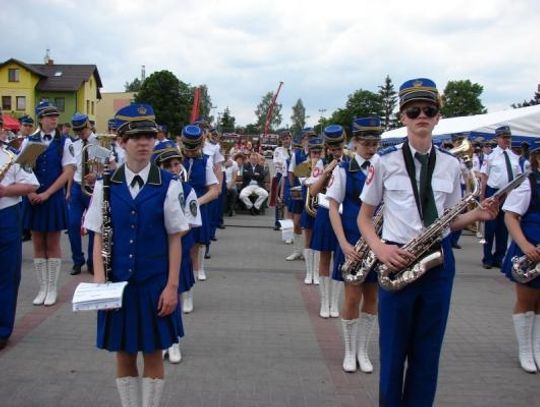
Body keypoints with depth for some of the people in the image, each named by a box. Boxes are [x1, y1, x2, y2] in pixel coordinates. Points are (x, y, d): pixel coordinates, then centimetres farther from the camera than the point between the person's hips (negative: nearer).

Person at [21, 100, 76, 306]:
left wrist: (46, 194, -13)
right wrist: (30, 192, -12)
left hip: (54, 199, -2)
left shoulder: (64, 142, -2)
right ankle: (42, 288, 18)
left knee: (52, 244, 5)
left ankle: (52, 288, 15)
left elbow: (68, 172, -8)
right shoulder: (28, 141, 5)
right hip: (33, 199, 2)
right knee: (38, 245, 8)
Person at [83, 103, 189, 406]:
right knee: (124, 355, 13)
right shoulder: (105, 185, -1)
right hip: (117, 283, 2)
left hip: (155, 284, -2)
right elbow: (99, 235, 2)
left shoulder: (168, 185, -7)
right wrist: (99, 278, -10)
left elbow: (175, 239, -5)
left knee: (153, 355, 10)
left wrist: (172, 286, -8)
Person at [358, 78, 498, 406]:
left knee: (427, 353, 13)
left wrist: (476, 215, -7)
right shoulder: (384, 161, -4)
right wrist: (379, 249, -16)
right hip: (397, 261, -3)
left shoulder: (450, 164, 5)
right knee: (393, 352, 7)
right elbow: (364, 217, 2)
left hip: (439, 261, 3)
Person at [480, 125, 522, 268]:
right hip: (493, 192, -4)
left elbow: (519, 176, 15)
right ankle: (487, 259, 13)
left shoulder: (514, 157, 8)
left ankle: (499, 258, 22)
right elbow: (484, 176, -4)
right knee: (490, 227, 2)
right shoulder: (491, 155, -5)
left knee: (504, 227, 10)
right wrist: (482, 194, -7)